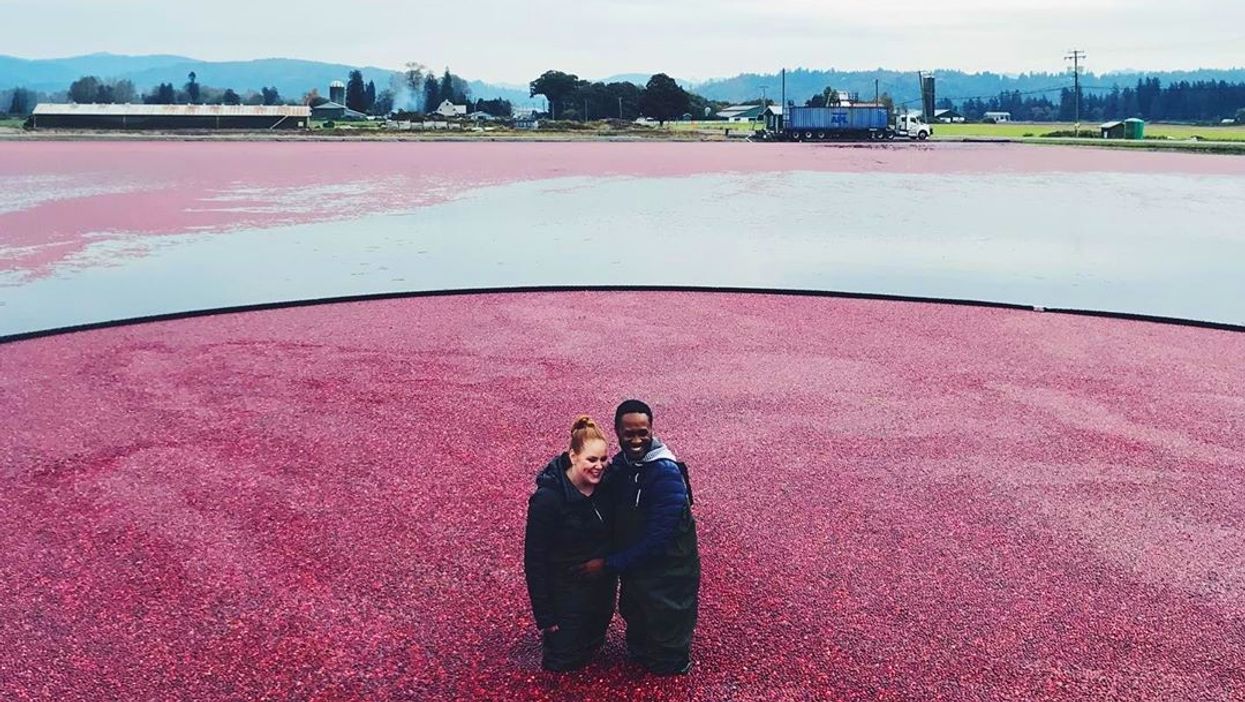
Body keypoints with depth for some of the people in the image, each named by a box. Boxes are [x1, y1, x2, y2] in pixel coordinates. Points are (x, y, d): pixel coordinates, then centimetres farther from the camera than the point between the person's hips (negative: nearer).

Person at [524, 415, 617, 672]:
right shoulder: (548, 498, -27)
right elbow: (535, 559, -21)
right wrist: (544, 616, -18)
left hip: (603, 588, 5)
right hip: (567, 591, -5)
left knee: (592, 646, 20)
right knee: (563, 660, 9)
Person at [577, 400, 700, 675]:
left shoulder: (667, 474, -29)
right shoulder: (621, 463, -6)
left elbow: (657, 539, -29)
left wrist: (608, 564, -24)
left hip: (668, 573, -6)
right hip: (634, 567, 6)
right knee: (635, 618, 29)